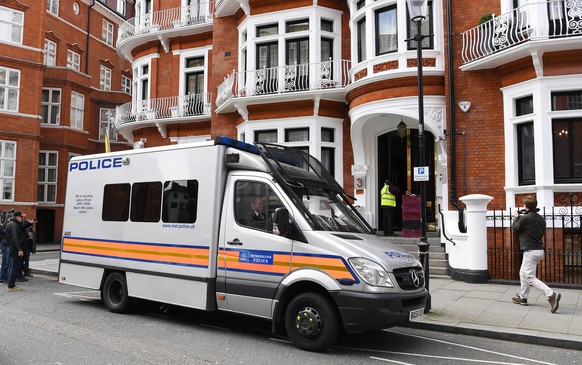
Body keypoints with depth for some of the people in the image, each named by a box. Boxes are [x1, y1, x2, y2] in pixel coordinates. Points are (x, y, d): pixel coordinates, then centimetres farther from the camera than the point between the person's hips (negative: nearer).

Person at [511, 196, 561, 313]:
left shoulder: (524, 218, -17)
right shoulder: (541, 218, 6)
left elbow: (515, 227, -1)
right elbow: (543, 233, 18)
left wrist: (516, 217, 17)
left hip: (530, 251, -9)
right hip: (539, 250, 9)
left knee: (530, 278, -8)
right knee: (523, 273, 22)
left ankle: (551, 295, -20)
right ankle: (523, 297, 31)